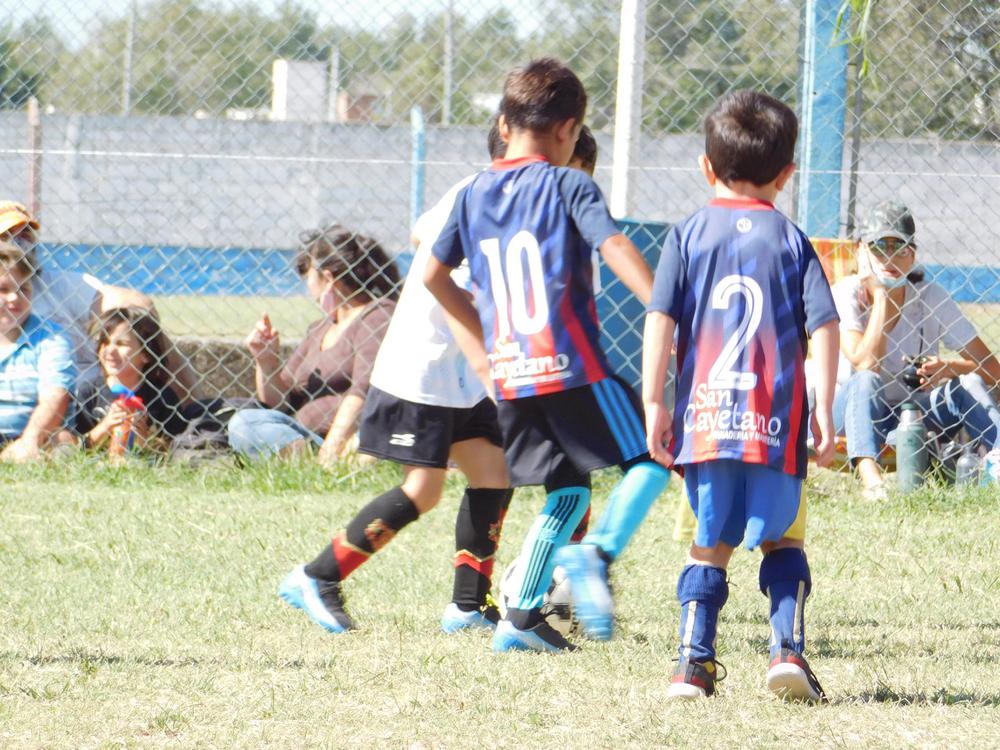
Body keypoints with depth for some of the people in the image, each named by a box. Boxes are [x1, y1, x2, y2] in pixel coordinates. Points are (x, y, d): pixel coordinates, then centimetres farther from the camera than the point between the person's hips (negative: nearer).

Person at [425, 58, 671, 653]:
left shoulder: (475, 195, 14)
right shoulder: (568, 185, -3)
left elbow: (434, 274, 24)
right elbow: (616, 248, -18)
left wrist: (478, 335, 37)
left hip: (509, 374, 6)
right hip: (572, 366, -6)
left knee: (569, 494, 15)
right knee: (651, 458, 4)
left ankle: (522, 615, 7)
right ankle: (597, 554, -19)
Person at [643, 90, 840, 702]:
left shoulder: (689, 236, 6)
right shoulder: (791, 240, 5)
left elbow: (660, 320, -3)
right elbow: (824, 326, -2)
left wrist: (654, 403, -3)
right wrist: (824, 411, 1)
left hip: (704, 418, 1)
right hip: (778, 423, -1)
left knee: (711, 544, 11)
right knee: (785, 539, 15)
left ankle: (696, 663, 2)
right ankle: (789, 649, -2)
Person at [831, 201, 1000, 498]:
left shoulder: (931, 296, -7)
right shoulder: (847, 293, -12)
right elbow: (866, 364, -29)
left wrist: (948, 368, -32)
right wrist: (880, 295, -23)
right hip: (859, 413, -2)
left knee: (970, 384, -23)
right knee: (865, 382, -34)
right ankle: (870, 478, -57)